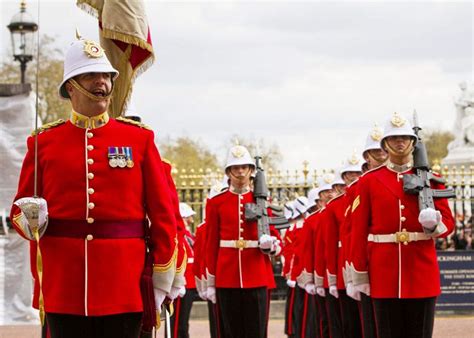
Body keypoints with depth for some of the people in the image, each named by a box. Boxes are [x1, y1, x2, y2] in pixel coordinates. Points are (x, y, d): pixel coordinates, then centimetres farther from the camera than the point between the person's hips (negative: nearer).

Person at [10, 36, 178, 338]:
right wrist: (31, 219, -13)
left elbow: (162, 213, 5)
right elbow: (20, 210, 10)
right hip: (62, 288, 0)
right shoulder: (44, 142, 6)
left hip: (124, 287, 0)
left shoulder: (140, 139, 5)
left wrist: (163, 280, 3)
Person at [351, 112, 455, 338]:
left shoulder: (430, 180, 6)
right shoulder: (369, 181, 5)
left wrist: (434, 224, -18)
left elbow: (448, 223, 6)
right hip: (384, 273, 0)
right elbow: (359, 231, 4)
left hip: (422, 271, 1)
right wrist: (359, 273, 0)